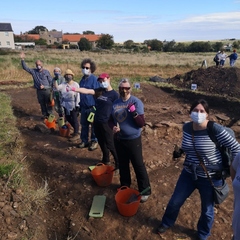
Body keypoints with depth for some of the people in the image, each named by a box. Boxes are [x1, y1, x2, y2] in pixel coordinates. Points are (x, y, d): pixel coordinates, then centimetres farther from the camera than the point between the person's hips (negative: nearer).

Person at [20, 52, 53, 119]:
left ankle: (50, 114, 15)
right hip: (39, 91, 2)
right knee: (42, 103, 11)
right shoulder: (33, 71, 5)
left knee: (49, 103, 3)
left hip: (47, 90, -2)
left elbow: (51, 81, 0)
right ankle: (44, 114, 23)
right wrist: (22, 59, -12)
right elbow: (25, 67, 0)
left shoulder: (46, 72, -1)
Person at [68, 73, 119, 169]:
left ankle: (118, 164, 16)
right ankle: (106, 160, 39)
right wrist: (73, 89, -17)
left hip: (106, 123, -6)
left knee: (110, 144, 1)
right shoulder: (99, 91, 5)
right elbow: (86, 91, -5)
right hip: (97, 121, 6)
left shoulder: (114, 94, -10)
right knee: (101, 143, 19)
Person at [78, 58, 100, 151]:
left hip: (92, 107, -7)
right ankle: (84, 141, 28)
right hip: (83, 107, 7)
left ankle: (94, 141, 21)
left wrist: (96, 106, -16)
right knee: (84, 125, 15)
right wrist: (80, 105, 16)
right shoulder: (82, 79, 9)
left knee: (94, 125, 6)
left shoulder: (94, 79, -13)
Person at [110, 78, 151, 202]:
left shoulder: (136, 102, -13)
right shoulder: (115, 103, 1)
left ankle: (145, 191, 20)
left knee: (138, 166, 4)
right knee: (122, 164, 21)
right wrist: (113, 127, -9)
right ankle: (125, 186, 41)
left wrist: (134, 112, -31)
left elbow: (142, 123, -16)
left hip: (133, 140, -5)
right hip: (119, 139, 5)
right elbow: (111, 119, 11)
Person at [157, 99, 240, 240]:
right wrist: (179, 152, 0)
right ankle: (167, 223, 49)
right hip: (189, 174, 4)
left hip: (210, 178, -4)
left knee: (207, 210, 20)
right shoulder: (186, 127, -7)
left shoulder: (215, 129, -23)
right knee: (175, 202, 18)